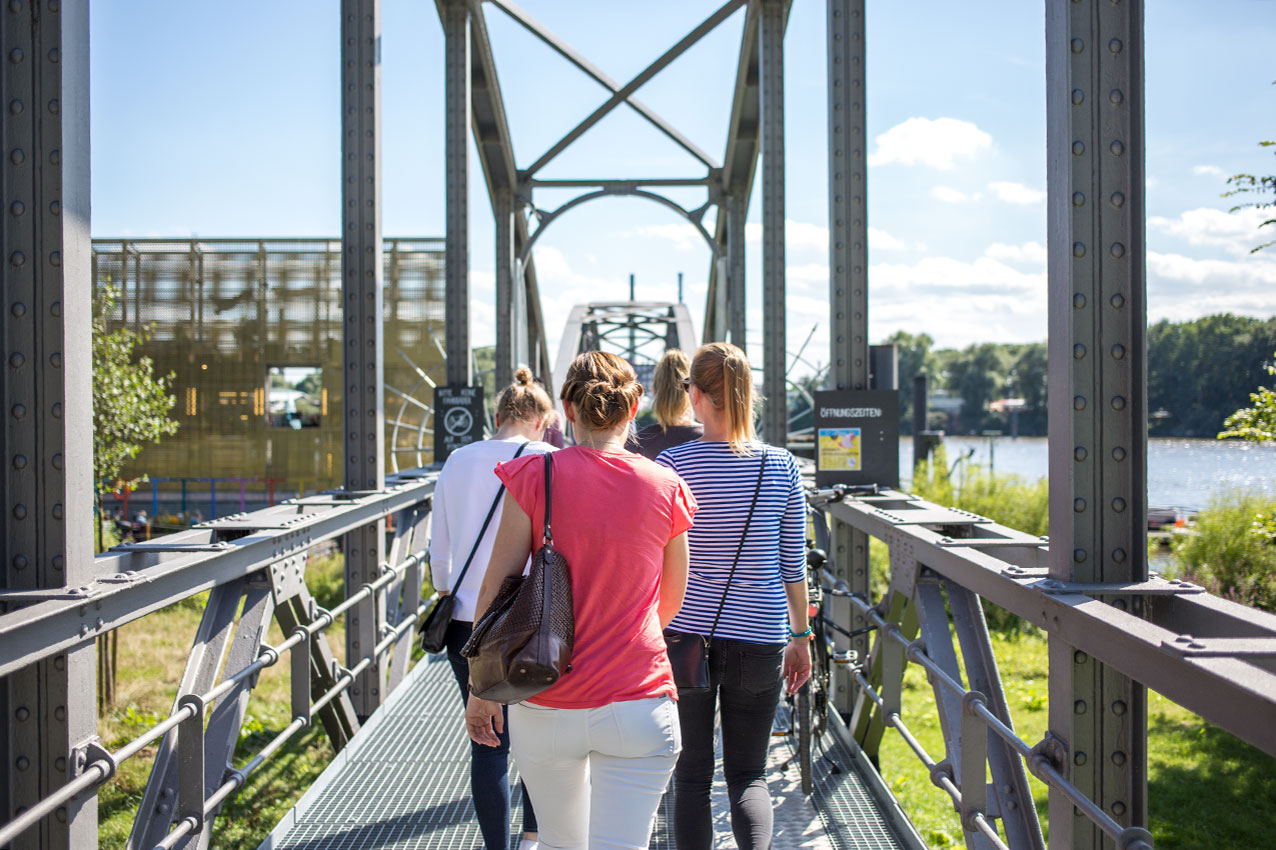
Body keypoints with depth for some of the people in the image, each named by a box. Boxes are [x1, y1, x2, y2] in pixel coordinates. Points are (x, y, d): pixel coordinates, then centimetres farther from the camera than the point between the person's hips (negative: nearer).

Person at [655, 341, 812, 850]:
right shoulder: (781, 465, -2)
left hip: (686, 636, -1)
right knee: (748, 775, 12)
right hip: (759, 640, 2)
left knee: (692, 776, 12)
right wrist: (800, 637, 13)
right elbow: (793, 565, 3)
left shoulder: (672, 465, -9)